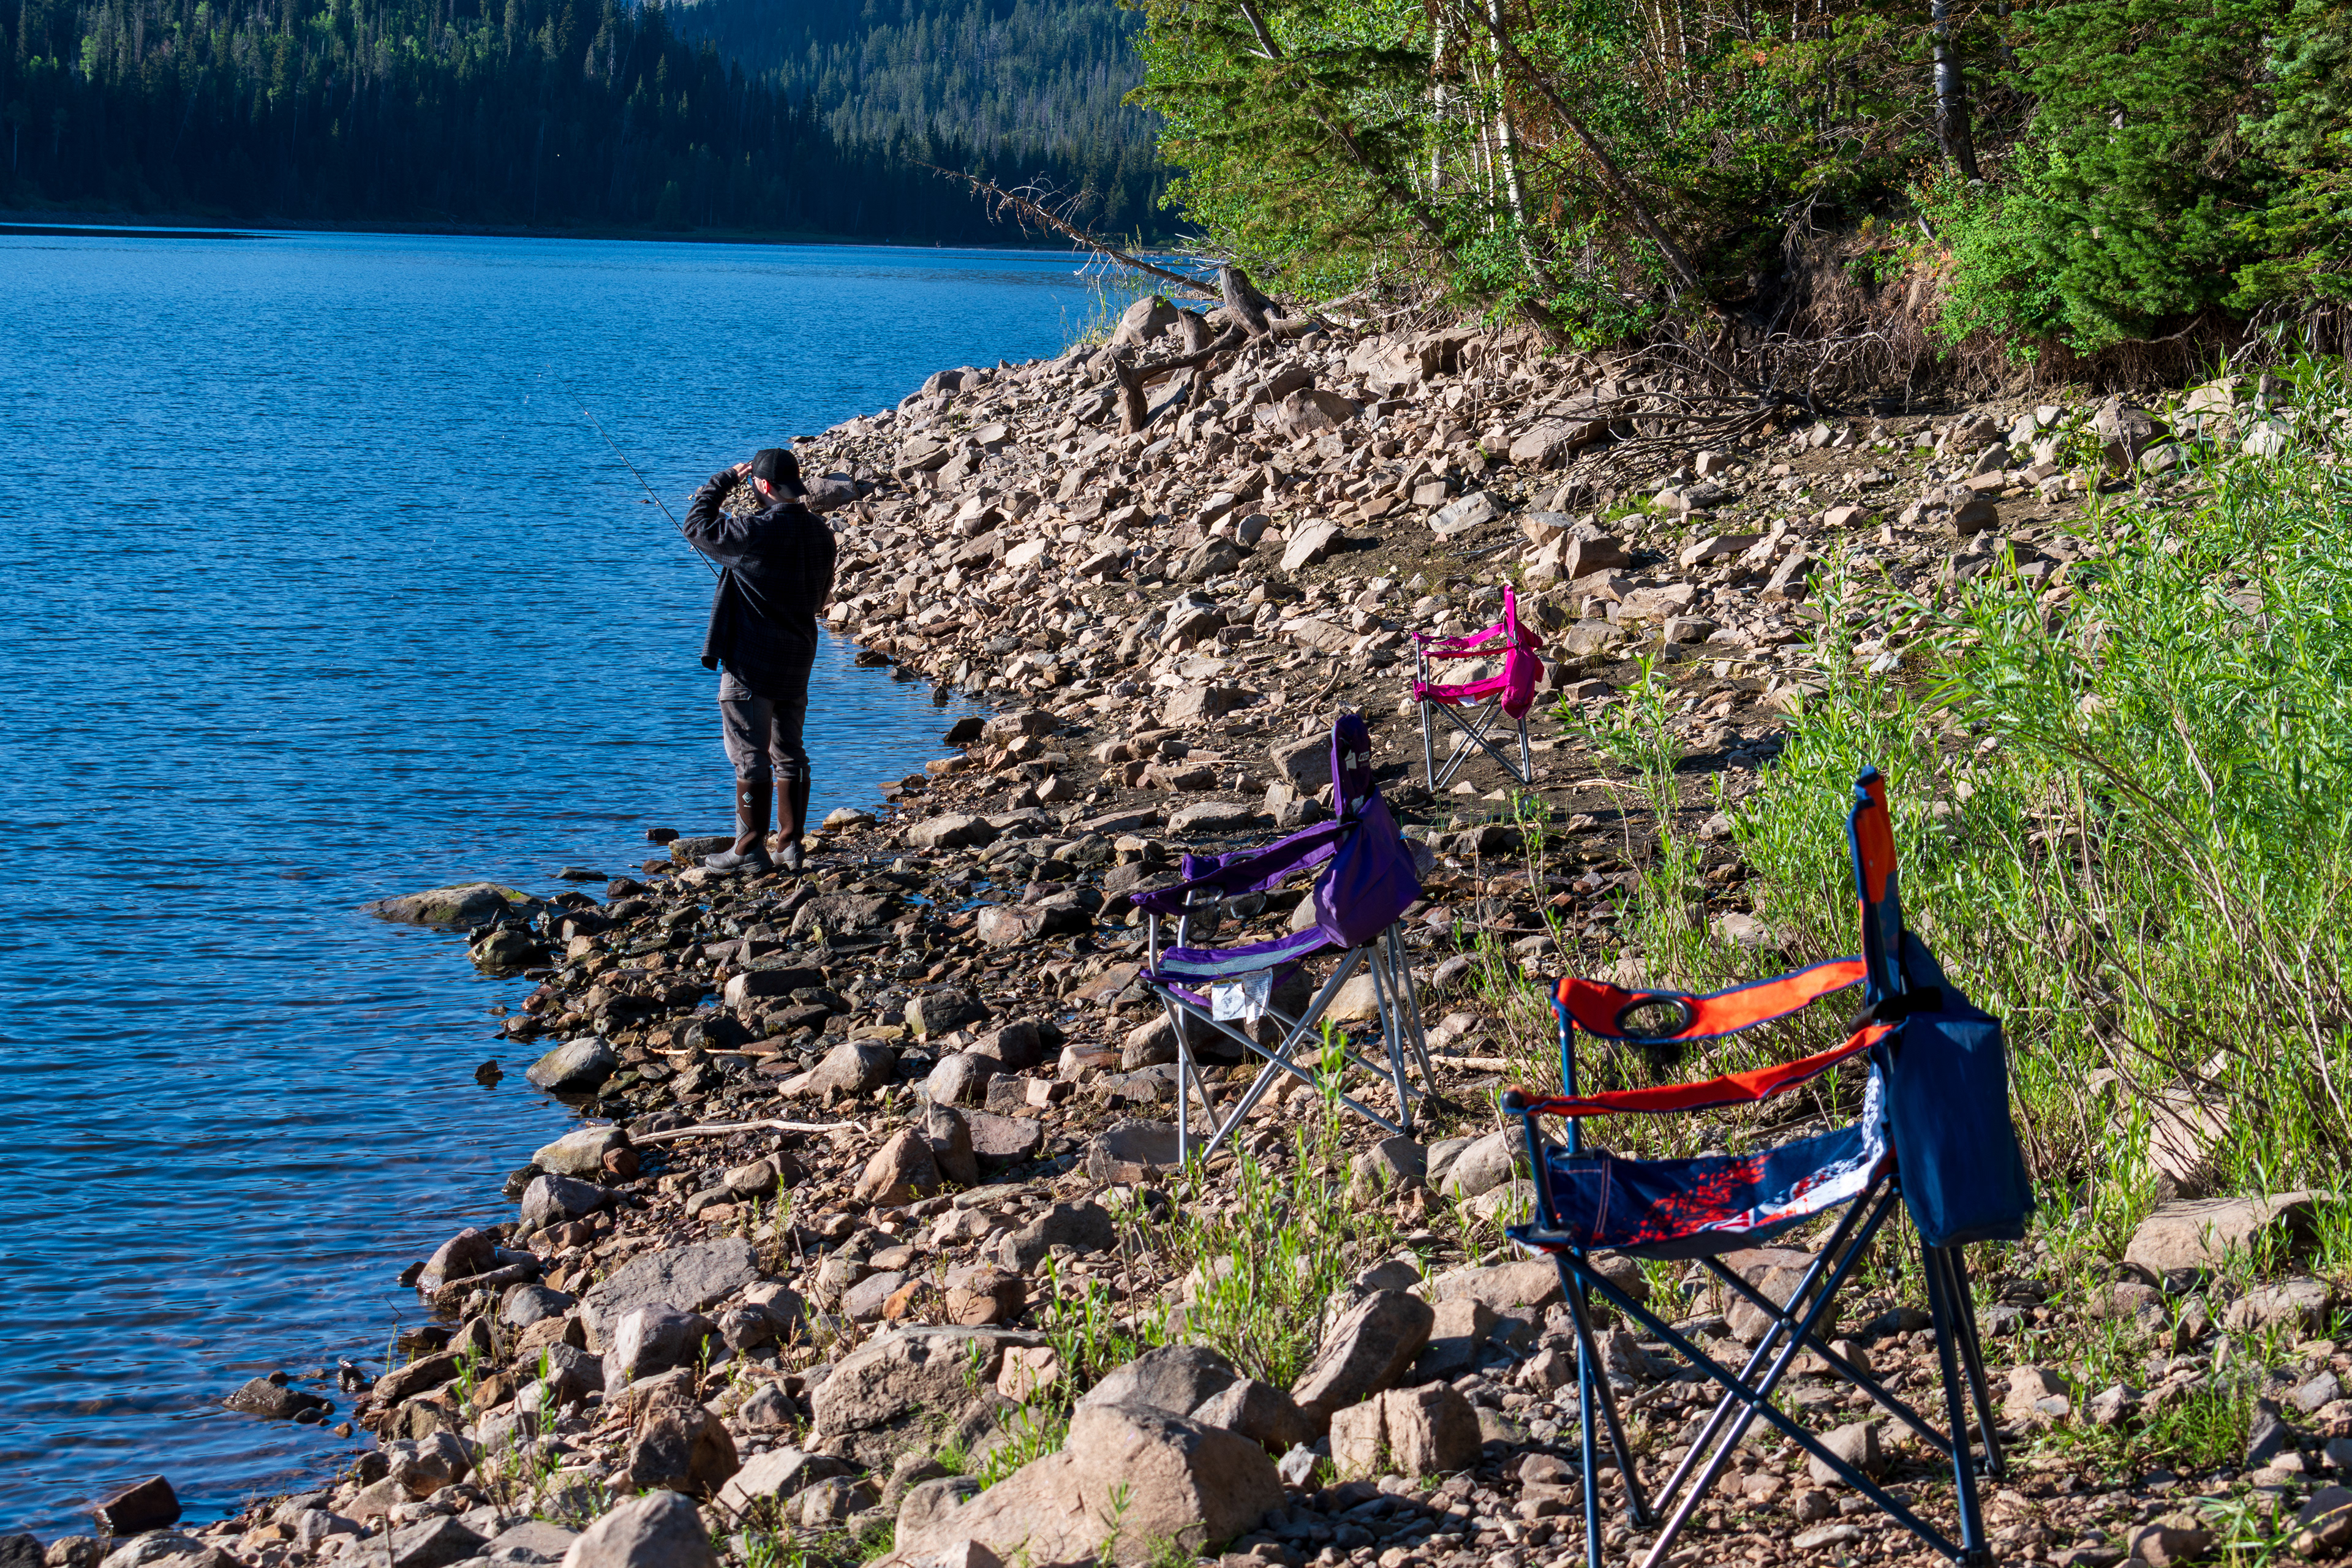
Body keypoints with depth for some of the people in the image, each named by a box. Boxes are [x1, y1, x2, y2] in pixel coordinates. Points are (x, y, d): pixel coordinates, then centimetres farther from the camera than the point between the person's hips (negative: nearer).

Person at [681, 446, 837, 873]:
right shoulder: (820, 532, 4)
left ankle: (750, 851, 1)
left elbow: (697, 527, -6)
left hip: (752, 664, -7)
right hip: (798, 662, 7)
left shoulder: (757, 531, -19)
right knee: (789, 754, 15)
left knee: (751, 757, -2)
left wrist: (722, 481, 5)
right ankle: (792, 846, 18)